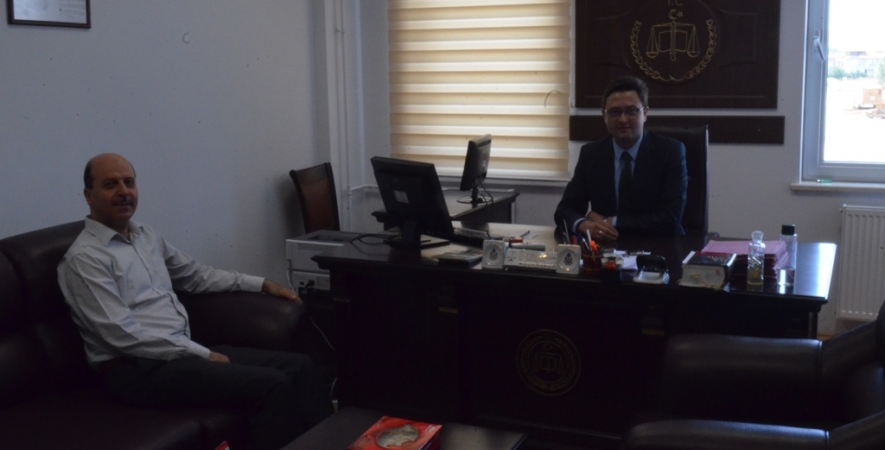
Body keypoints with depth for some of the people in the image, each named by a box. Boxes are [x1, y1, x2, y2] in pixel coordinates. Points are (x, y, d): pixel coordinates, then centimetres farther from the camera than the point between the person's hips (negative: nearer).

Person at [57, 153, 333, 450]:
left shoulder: (146, 236, 15)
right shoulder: (84, 258, -11)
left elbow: (195, 275, 27)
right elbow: (122, 335, -18)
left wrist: (261, 284, 20)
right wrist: (203, 354, -17)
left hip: (184, 350, 8)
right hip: (140, 370, -8)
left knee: (299, 367, -6)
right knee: (271, 385, -24)